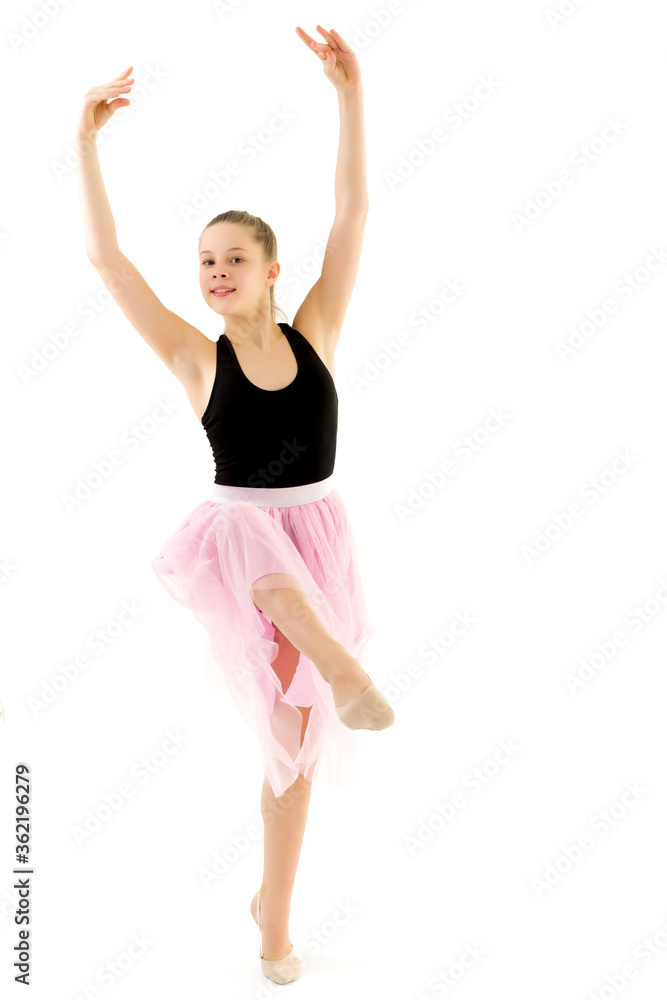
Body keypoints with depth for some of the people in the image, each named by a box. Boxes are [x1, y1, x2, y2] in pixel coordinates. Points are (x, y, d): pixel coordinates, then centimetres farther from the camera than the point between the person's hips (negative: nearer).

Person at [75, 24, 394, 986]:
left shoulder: (314, 333, -1)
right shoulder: (197, 358, -5)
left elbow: (353, 211, -7)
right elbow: (105, 257, -11)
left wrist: (351, 92, -12)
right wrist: (87, 140, -16)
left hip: (318, 541, 2)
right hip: (235, 540, -2)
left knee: (296, 735, 9)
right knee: (248, 532, -42)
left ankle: (275, 913, 26)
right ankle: (339, 662, -42)